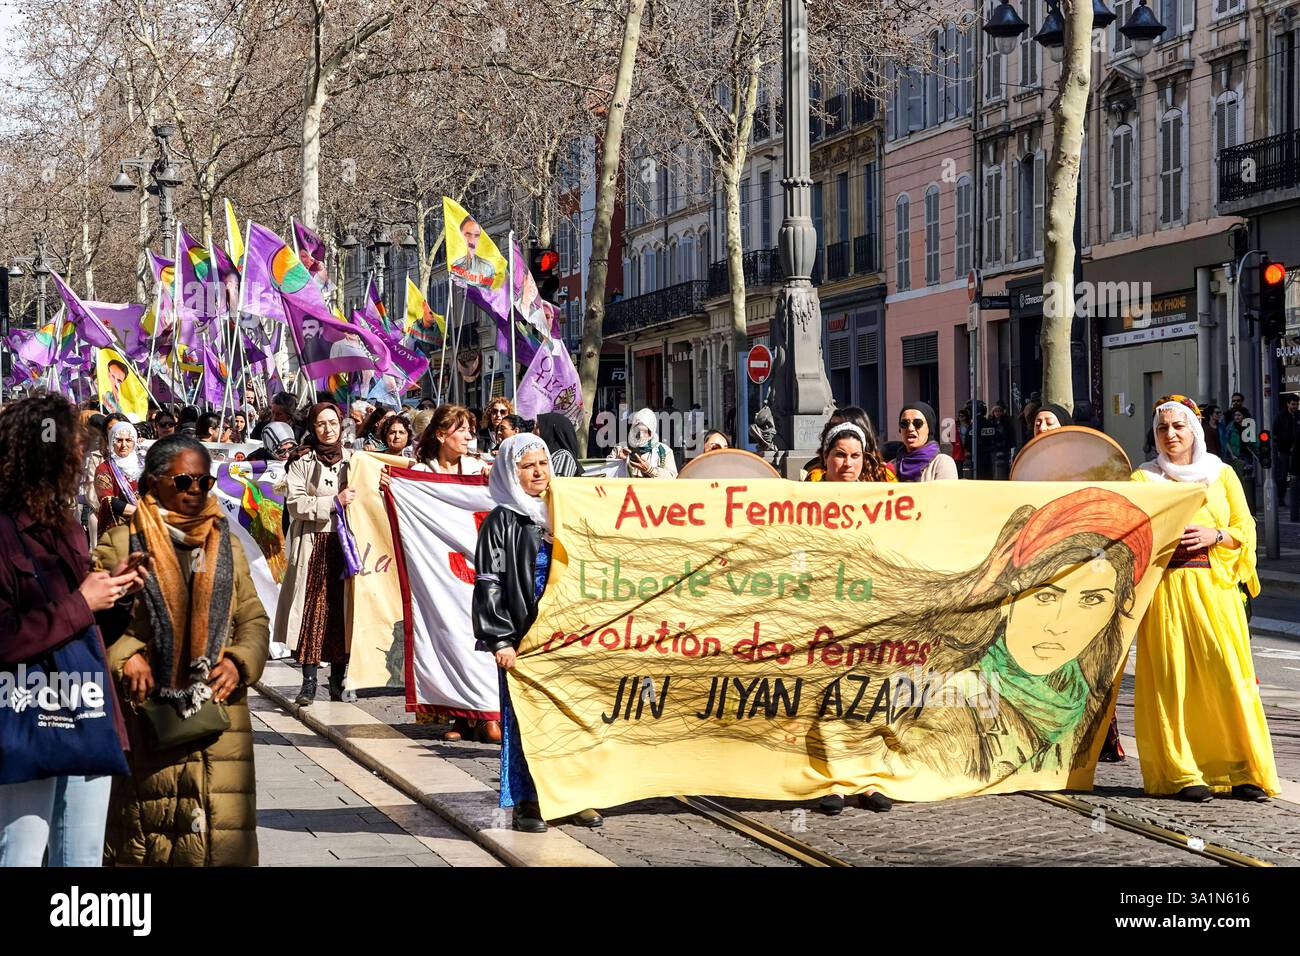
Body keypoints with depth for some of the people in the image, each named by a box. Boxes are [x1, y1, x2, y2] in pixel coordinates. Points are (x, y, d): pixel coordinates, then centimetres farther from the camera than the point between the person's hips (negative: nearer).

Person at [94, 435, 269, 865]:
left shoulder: (227, 546, 15)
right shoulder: (120, 543, 1)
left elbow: (253, 620, 15)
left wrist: (239, 662, -3)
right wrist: (124, 656, -16)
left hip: (218, 712, 3)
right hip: (147, 712, -3)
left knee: (221, 828, -3)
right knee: (148, 822, 1)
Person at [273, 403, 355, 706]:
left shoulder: (352, 460, 13)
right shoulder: (303, 462, 3)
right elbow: (294, 503, -8)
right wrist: (334, 502, -13)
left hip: (344, 543, 2)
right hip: (312, 545, -2)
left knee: (341, 610, 1)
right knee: (311, 610, -7)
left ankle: (338, 680, 9)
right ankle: (309, 679, -3)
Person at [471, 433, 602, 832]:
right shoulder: (501, 522, -2)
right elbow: (489, 584, -6)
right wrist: (500, 639, -14)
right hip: (523, 636, -4)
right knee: (525, 718, -2)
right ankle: (526, 801, 4)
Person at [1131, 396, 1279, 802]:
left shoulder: (1222, 474, 13)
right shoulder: (1142, 479, 11)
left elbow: (1246, 530, 10)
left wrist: (1214, 535, -9)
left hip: (1215, 586, 1)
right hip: (1165, 587, -1)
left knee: (1229, 673, -9)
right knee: (1172, 676, -7)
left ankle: (1242, 769, -4)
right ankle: (1182, 773, -4)